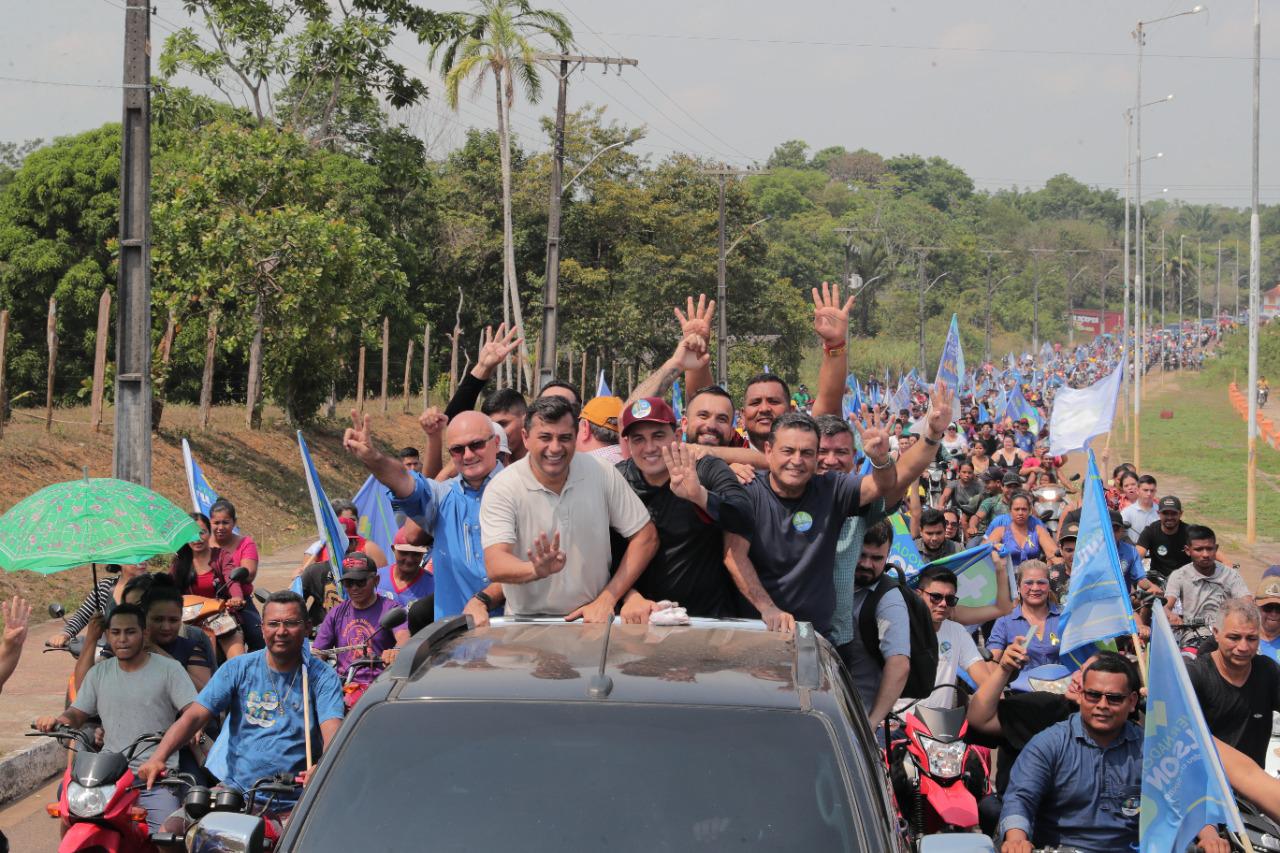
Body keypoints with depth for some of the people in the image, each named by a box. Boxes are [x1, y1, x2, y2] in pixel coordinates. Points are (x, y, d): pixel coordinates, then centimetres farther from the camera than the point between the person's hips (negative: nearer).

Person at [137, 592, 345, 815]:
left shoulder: (323, 677, 2)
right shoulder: (238, 669, 8)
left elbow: (332, 731, -13)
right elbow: (193, 717, 2)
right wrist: (157, 758, -16)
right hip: (237, 788, 2)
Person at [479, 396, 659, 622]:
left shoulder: (602, 474, -2)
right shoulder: (502, 489, -9)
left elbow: (646, 536, 4)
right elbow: (495, 565, -18)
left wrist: (607, 600, -4)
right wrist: (538, 570, -39)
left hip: (594, 620, 3)